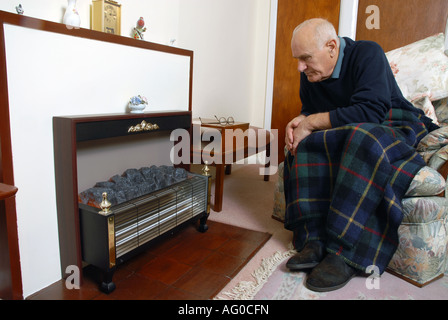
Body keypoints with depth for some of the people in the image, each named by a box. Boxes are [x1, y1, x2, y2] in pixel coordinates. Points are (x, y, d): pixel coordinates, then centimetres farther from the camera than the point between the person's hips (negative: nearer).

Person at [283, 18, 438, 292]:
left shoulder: (367, 53, -15)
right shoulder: (310, 74, 3)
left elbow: (371, 111, -28)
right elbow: (309, 111, 12)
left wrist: (312, 122, -25)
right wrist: (299, 122, -14)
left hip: (397, 130, -5)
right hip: (351, 135, 6)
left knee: (363, 139, -38)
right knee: (305, 146, -20)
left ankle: (345, 253, -36)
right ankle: (314, 240, -27)